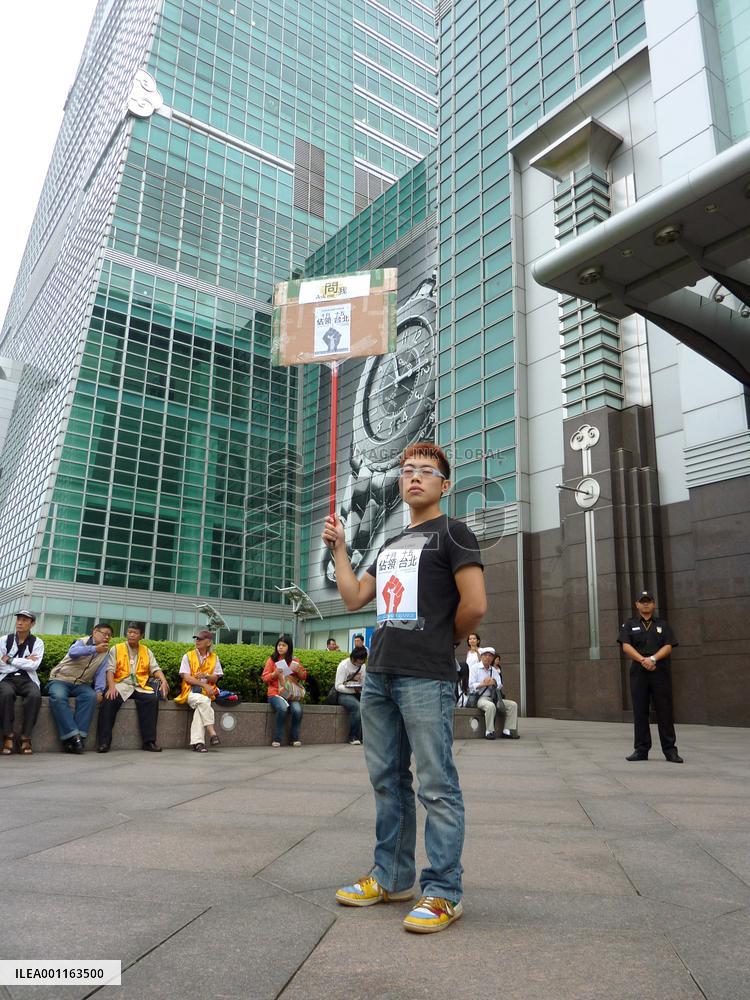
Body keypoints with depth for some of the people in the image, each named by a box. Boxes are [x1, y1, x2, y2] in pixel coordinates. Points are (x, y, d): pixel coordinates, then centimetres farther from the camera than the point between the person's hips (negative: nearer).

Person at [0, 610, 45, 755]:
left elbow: (34, 665, -8)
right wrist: (24, 662, -5)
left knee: (35, 695, -34)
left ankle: (26, 738, -25)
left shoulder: (37, 643, 7)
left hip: (28, 679, 0)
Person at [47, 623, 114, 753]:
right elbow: (73, 652, -27)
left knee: (91, 696, -29)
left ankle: (80, 736, -30)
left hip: (81, 684, 3)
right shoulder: (82, 641, -3)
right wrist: (94, 649, -38)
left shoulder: (105, 652, 11)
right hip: (61, 679, -3)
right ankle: (72, 736, -34)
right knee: (58, 697, -35)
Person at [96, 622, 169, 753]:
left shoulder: (147, 651, 19)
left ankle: (149, 741, -23)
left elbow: (155, 668, 10)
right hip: (121, 684, -2)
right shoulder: (116, 649, 11)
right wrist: (111, 687, -19)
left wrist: (163, 680, -12)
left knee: (152, 699, -28)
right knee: (109, 700, -33)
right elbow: (110, 669, -1)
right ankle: (103, 742, -27)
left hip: (140, 686, 2)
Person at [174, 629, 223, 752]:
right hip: (191, 691, -1)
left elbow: (215, 678, 8)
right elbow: (186, 678, -3)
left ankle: (197, 742, -35)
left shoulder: (214, 658, 11)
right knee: (203, 701, -35)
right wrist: (204, 684, -13)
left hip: (206, 692, 1)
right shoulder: (188, 656, 6)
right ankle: (212, 733, -32)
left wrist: (206, 675, -13)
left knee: (200, 708, -32)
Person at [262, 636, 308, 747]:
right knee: (283, 708, -33)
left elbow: (304, 677, 16)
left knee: (297, 710, -28)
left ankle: (295, 738, -8)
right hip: (275, 693, -2)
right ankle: (277, 739, -18)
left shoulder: (294, 661, 13)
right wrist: (274, 674, -14)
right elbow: (264, 678, 5)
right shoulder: (272, 660, 8)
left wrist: (298, 670, -6)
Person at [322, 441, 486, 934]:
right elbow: (354, 598, 18)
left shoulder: (452, 533, -1)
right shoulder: (391, 545, 22)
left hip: (425, 677, -8)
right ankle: (392, 878, 26)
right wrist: (339, 548, 13)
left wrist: (444, 641, 4)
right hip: (379, 674, 8)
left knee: (437, 786, -2)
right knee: (388, 781, 14)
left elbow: (475, 605, -10)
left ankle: (444, 892, 9)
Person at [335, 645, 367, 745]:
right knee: (357, 706, -35)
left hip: (358, 694, 5)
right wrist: (354, 689, -26)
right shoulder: (343, 665, -10)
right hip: (344, 694, -5)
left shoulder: (363, 666, 7)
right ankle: (353, 737, -21)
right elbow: (338, 686, -14)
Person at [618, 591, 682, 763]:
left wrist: (653, 659, -16)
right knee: (640, 712, 2)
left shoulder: (663, 625, 13)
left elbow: (668, 646, 0)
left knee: (665, 711, 0)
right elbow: (626, 646, -2)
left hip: (661, 672, 0)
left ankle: (670, 750, 6)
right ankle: (641, 750, 8)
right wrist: (643, 660, -15)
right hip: (638, 673, 0)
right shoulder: (629, 625, 11)